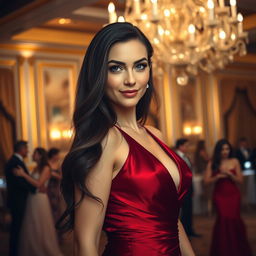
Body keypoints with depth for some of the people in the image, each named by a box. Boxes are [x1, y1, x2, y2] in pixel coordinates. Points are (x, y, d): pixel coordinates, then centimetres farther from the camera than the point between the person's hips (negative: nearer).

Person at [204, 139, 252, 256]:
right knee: (224, 219, -9)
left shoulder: (235, 161, 0)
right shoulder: (212, 163, -1)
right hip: (220, 195, -1)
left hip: (233, 195, 1)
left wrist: (229, 174, -17)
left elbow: (240, 180, -1)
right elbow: (207, 181, -4)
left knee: (234, 219, 2)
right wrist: (218, 176, -18)